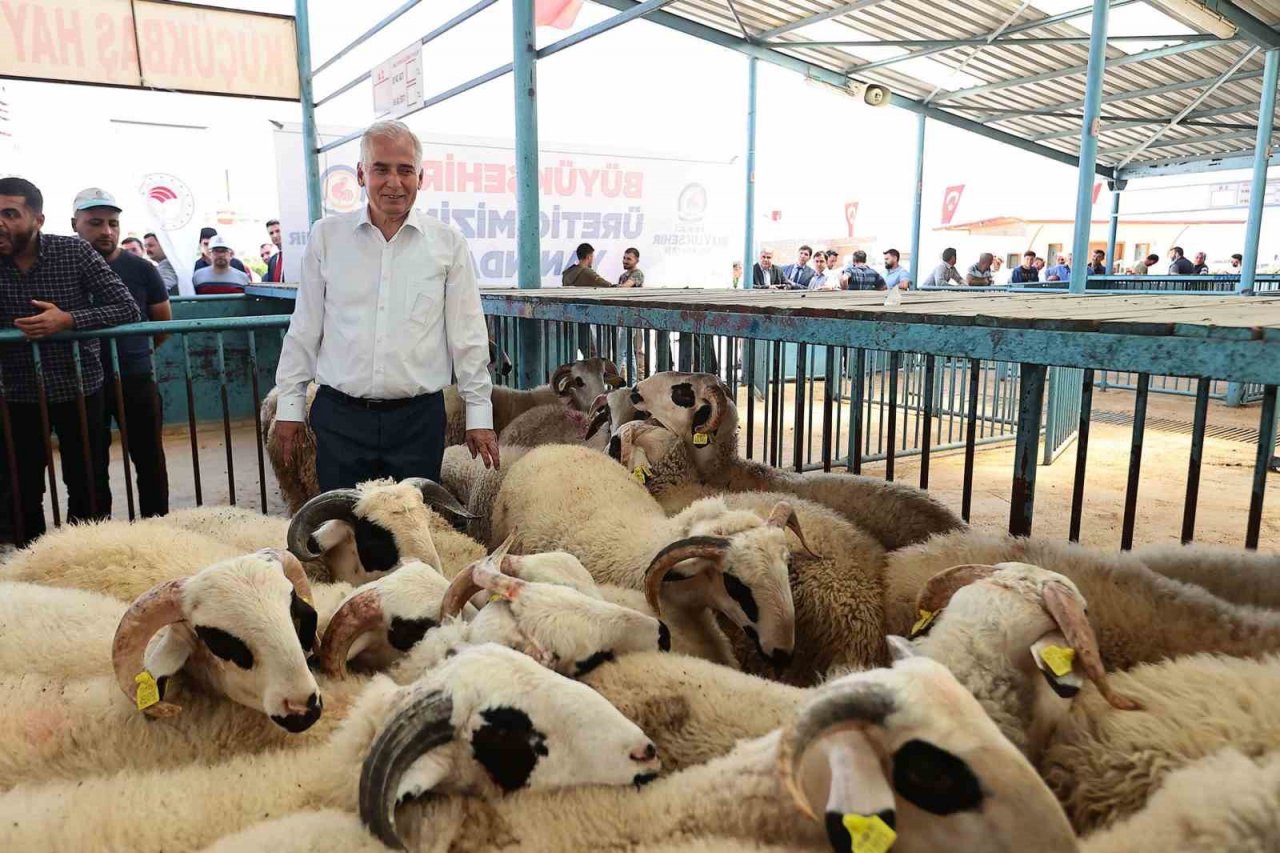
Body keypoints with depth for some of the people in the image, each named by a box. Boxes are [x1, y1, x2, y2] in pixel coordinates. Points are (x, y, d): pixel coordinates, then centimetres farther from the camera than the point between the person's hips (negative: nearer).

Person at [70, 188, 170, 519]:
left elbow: (164, 323, 8)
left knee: (149, 459, 9)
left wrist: (136, 354, 10)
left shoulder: (141, 269, -2)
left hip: (137, 380, 0)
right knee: (92, 466, 11)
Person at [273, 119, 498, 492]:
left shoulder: (448, 243, 2)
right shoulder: (327, 235, 5)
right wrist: (290, 403, 8)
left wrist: (479, 413, 2)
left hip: (419, 417, -1)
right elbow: (304, 329, 9)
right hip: (340, 416, 1)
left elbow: (467, 335, 3)